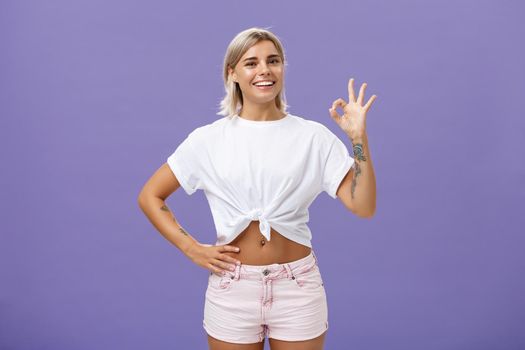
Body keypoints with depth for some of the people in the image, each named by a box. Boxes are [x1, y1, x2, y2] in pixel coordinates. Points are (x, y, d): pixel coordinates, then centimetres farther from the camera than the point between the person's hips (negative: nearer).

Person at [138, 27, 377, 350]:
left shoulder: (313, 136, -2)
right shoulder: (208, 139, -2)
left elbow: (364, 207, -7)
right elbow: (149, 196, 5)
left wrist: (359, 138, -15)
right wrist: (192, 249, -5)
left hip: (298, 287, 0)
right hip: (232, 287, 0)